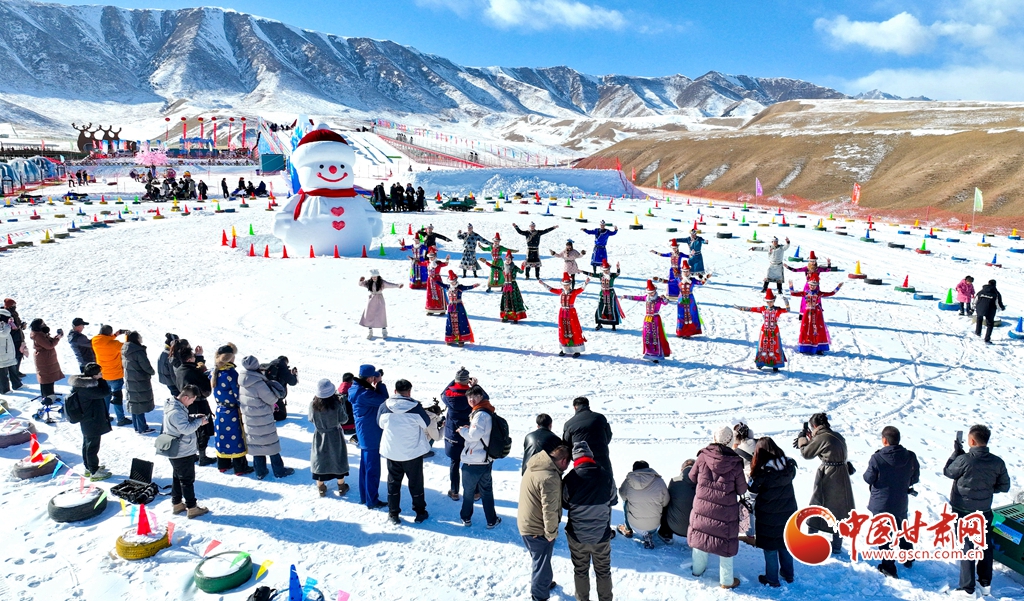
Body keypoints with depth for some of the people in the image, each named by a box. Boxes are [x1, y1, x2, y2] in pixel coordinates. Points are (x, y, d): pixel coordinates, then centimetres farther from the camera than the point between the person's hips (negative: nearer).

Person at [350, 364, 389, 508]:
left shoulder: (357, 389, 3)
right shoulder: (364, 394, -27)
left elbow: (374, 398, 9)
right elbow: (383, 399, -25)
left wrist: (377, 382, -4)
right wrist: (379, 383, -15)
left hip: (364, 434, 10)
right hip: (371, 435, -10)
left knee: (365, 465, 20)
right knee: (373, 469, 2)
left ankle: (364, 496, 32)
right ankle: (372, 501, 13)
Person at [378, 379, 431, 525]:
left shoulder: (384, 407, -10)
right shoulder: (415, 407, -17)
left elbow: (380, 424, 7)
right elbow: (426, 424, -3)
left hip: (391, 451, 2)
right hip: (413, 452, -1)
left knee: (393, 482, 16)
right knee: (416, 482, 14)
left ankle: (393, 514, 22)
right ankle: (420, 512, 24)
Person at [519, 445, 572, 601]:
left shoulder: (534, 465, -1)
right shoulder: (550, 478, -31)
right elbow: (550, 511, -27)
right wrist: (551, 533, -11)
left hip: (526, 523, 9)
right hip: (538, 530, -9)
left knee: (539, 560, 30)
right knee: (541, 563, 11)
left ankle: (542, 583, 50)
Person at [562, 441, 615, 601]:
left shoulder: (570, 478, -17)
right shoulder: (606, 476, -13)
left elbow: (565, 504, -3)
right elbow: (612, 500, 3)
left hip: (577, 534, -1)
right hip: (602, 534, 1)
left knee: (581, 570, 20)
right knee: (603, 570, 20)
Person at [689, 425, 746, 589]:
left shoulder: (703, 457, -13)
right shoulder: (735, 463, -17)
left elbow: (692, 477, 2)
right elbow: (742, 489, -6)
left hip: (702, 507, 2)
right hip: (725, 511, -2)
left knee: (701, 534, 21)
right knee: (726, 541, 13)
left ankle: (698, 570, 38)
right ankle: (726, 580, 24)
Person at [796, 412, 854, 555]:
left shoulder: (822, 437, -17)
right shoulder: (838, 436, 7)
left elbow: (806, 453, -7)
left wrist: (802, 438, 7)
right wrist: (809, 438, 17)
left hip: (827, 479, -7)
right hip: (842, 478, 7)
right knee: (839, 511, 16)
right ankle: (837, 546, 23)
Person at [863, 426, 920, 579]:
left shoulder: (877, 458, -24)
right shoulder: (911, 457, -11)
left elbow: (868, 479, -13)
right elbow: (915, 478, 2)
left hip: (881, 504, -4)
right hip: (901, 503, 4)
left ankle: (888, 567, 16)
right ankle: (908, 558, 43)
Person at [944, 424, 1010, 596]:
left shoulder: (964, 460, -25)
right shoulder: (997, 462, -10)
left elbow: (947, 472, -6)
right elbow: (1004, 486, 2)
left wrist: (956, 452, 3)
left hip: (963, 511, -4)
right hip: (984, 510, 4)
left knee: (967, 546, 7)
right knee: (985, 546, 20)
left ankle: (968, 587, 14)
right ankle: (986, 584, 31)